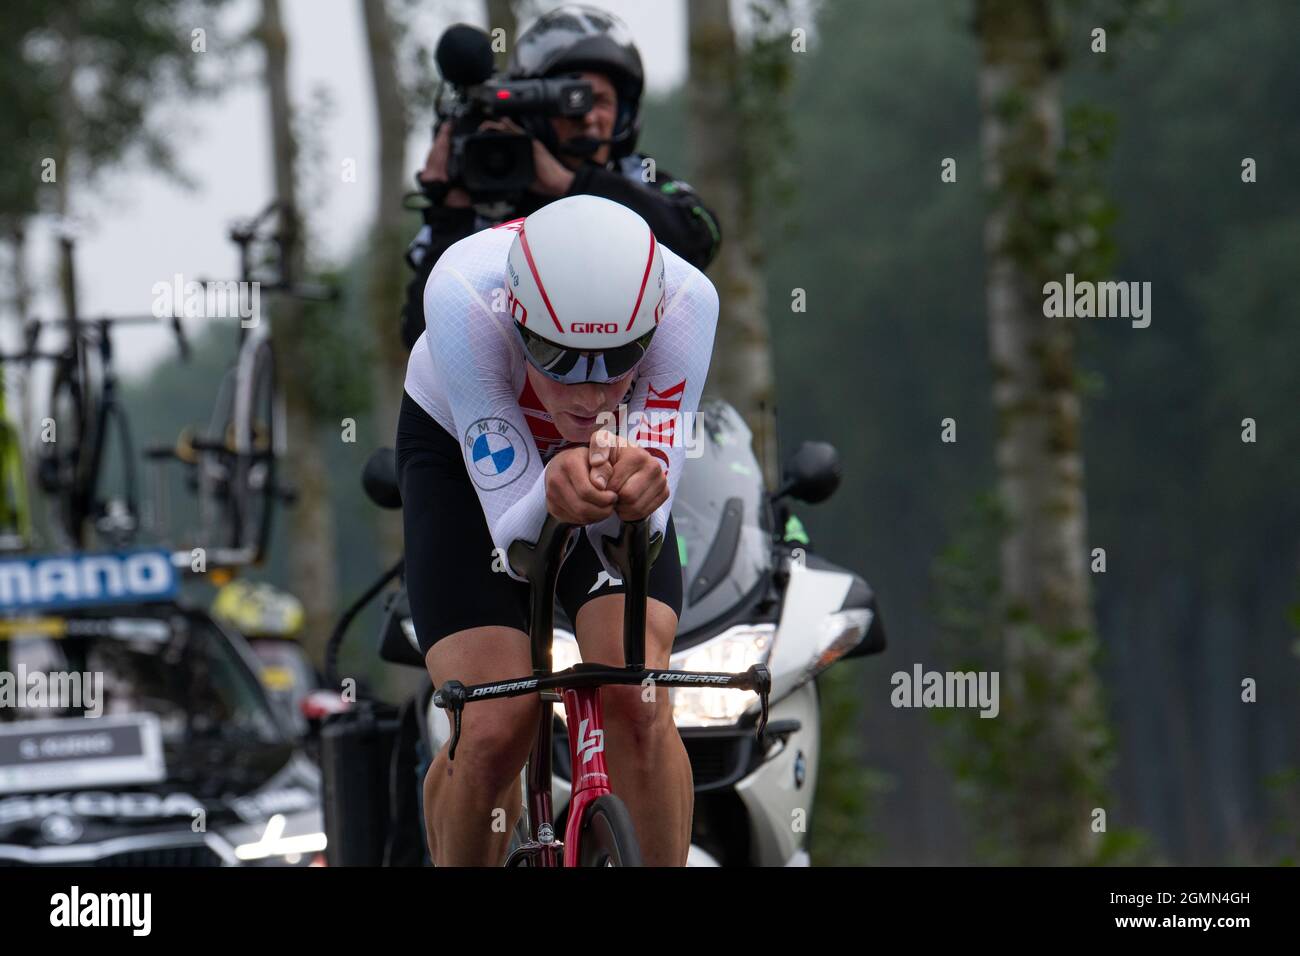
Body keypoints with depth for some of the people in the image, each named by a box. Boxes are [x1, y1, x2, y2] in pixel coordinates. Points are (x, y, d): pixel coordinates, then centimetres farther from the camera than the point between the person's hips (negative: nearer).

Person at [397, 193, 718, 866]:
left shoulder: (685, 300, -36)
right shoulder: (465, 297, -40)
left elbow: (644, 531, -34)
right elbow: (511, 536, -37)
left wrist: (633, 493, -56)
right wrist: (551, 498, -59)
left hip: (616, 453, 1)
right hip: (464, 455, -1)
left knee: (635, 704, -21)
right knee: (495, 730, -17)